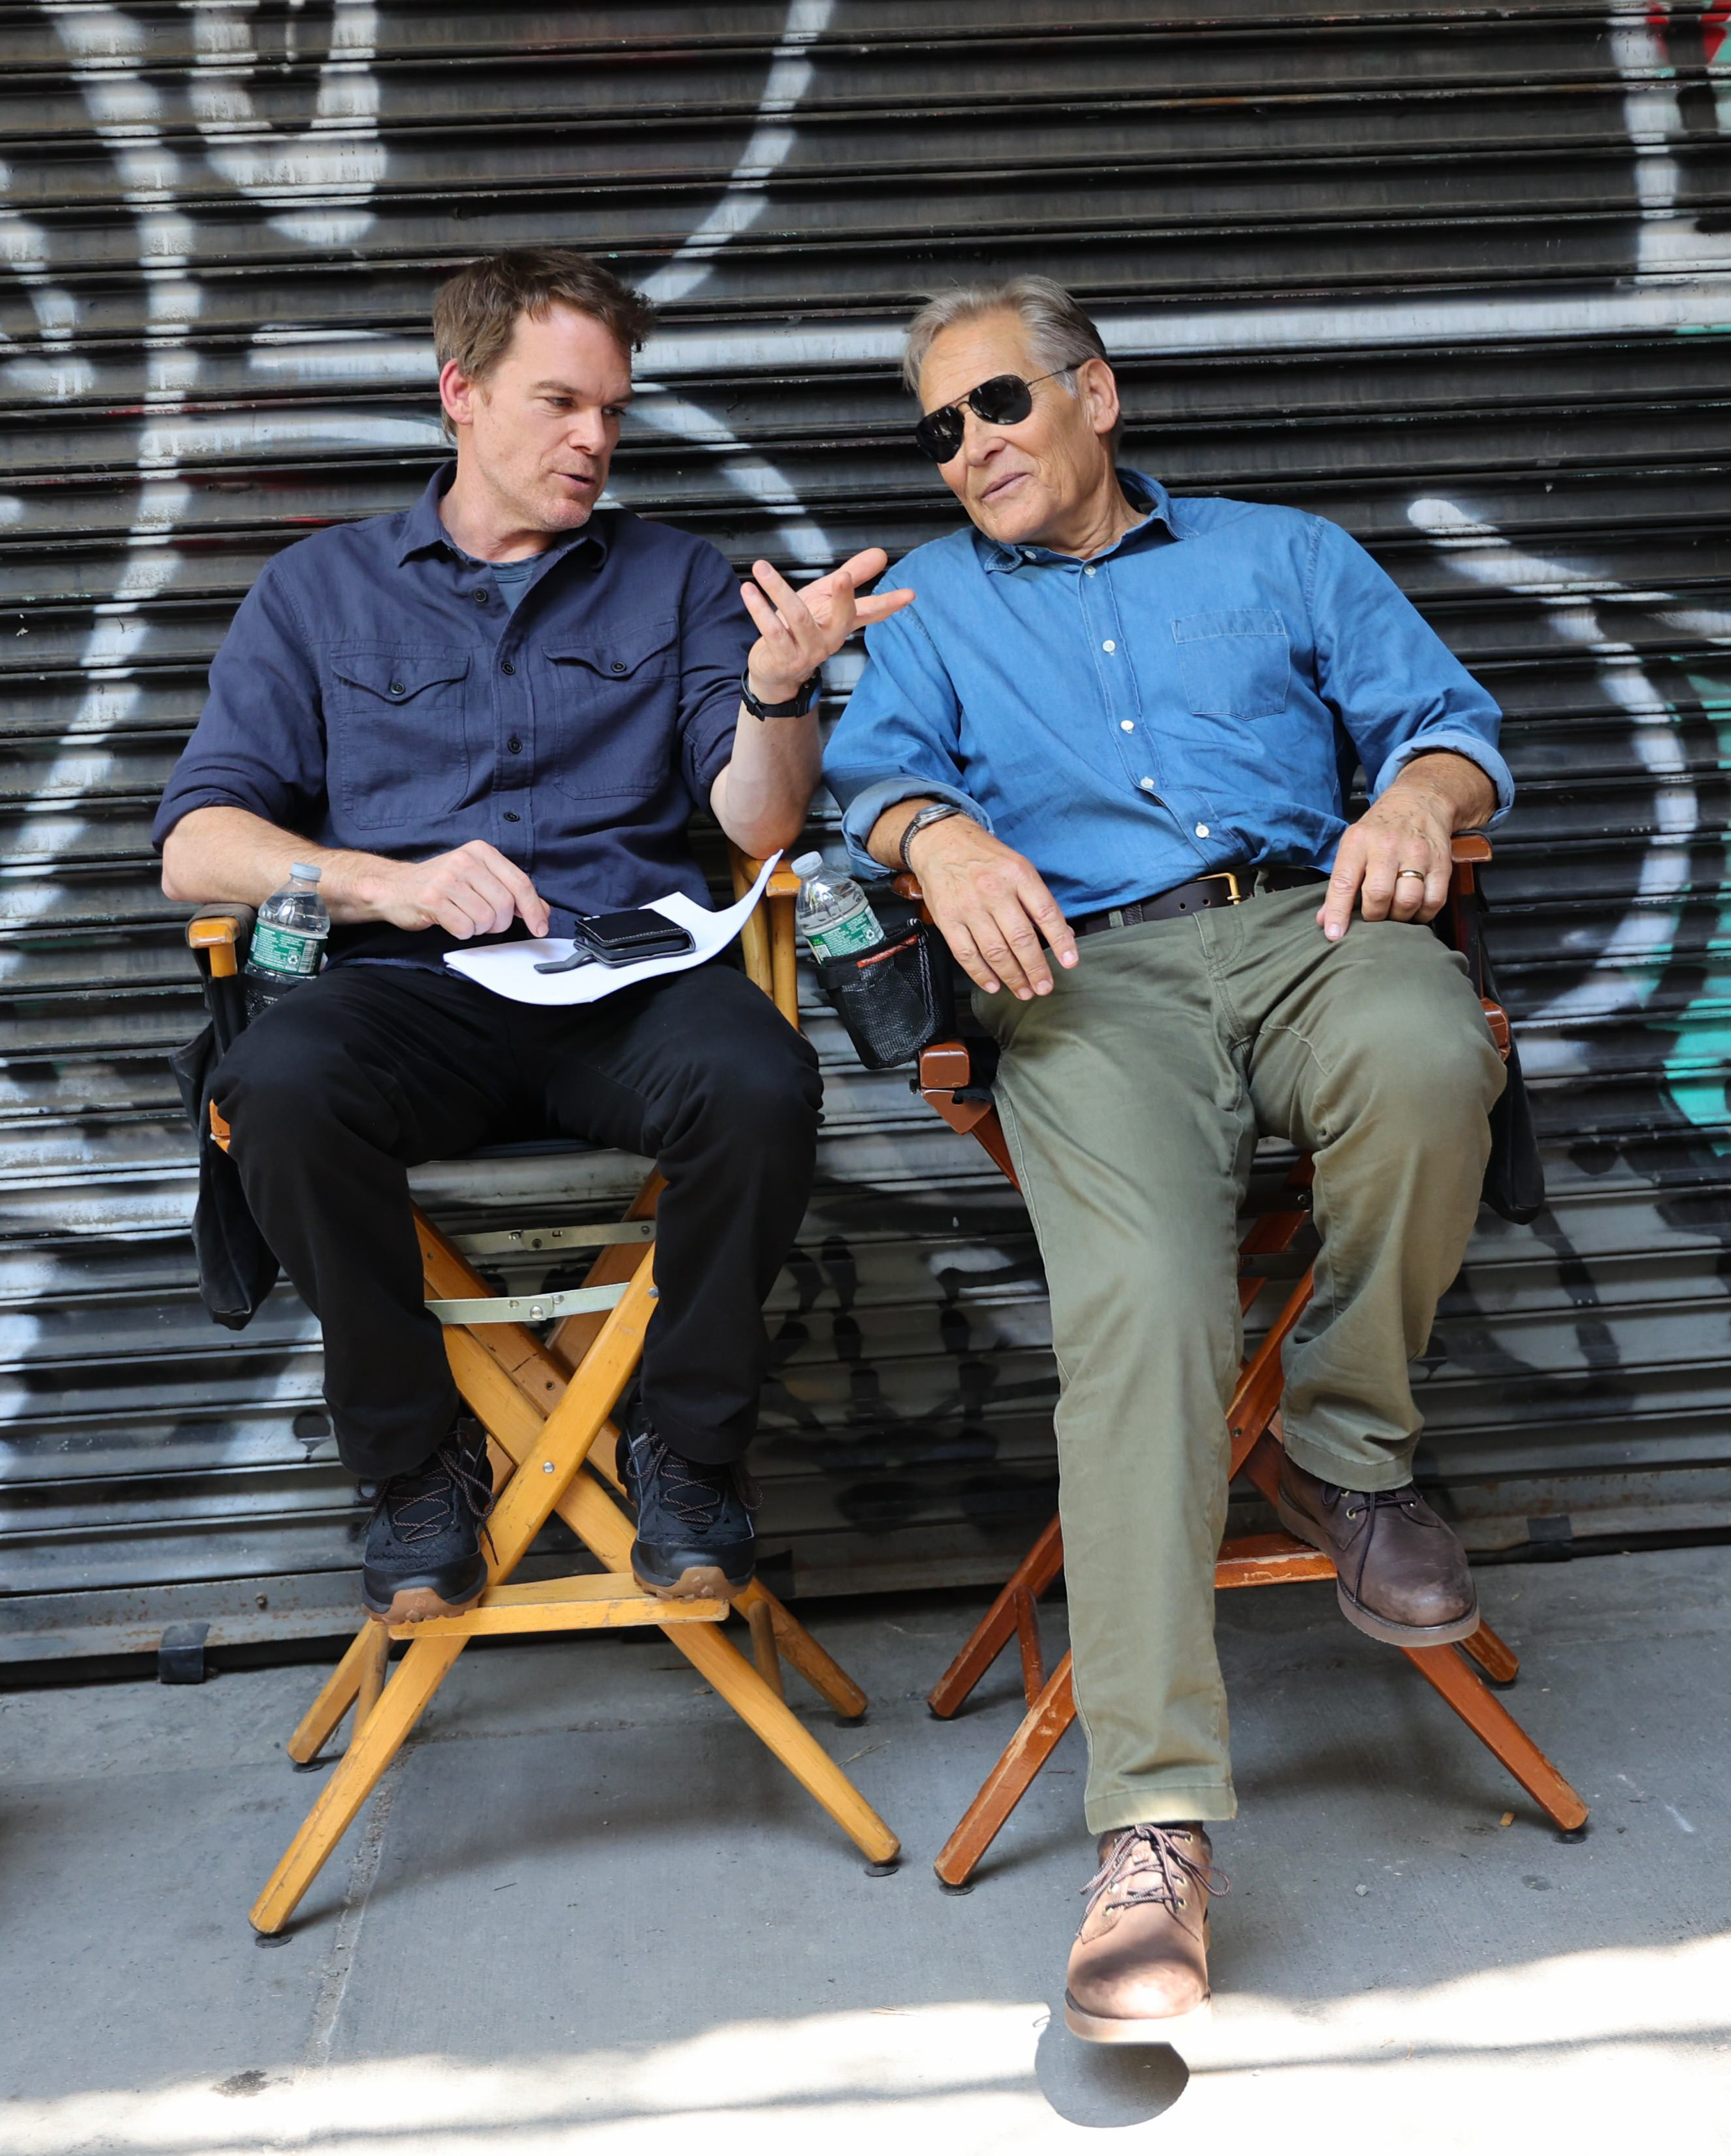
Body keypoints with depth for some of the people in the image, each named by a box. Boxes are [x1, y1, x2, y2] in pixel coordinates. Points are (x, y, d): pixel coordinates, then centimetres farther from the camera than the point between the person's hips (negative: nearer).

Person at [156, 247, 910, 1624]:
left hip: (634, 979, 1)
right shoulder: (321, 591, 16)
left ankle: (689, 1444, -7)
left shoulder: (674, 580, 18)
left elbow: (759, 822, 5)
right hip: (414, 991, 0)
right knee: (285, 1087, -34)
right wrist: (388, 883, -13)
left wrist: (777, 683, -16)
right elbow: (197, 847, 5)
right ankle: (418, 1457, -8)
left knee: (761, 1083, -33)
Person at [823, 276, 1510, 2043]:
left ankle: (1346, 1457, -11)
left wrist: (1419, 791, -7)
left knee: (1424, 1053, -37)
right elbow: (870, 771, 14)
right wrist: (939, 836, -11)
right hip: (1093, 973, -1)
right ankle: (1154, 1825, -30)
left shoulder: (1285, 557, 27)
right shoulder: (932, 602, 30)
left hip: (1303, 923, 1)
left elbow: (1446, 717, 18)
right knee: (1141, 1300, -30)